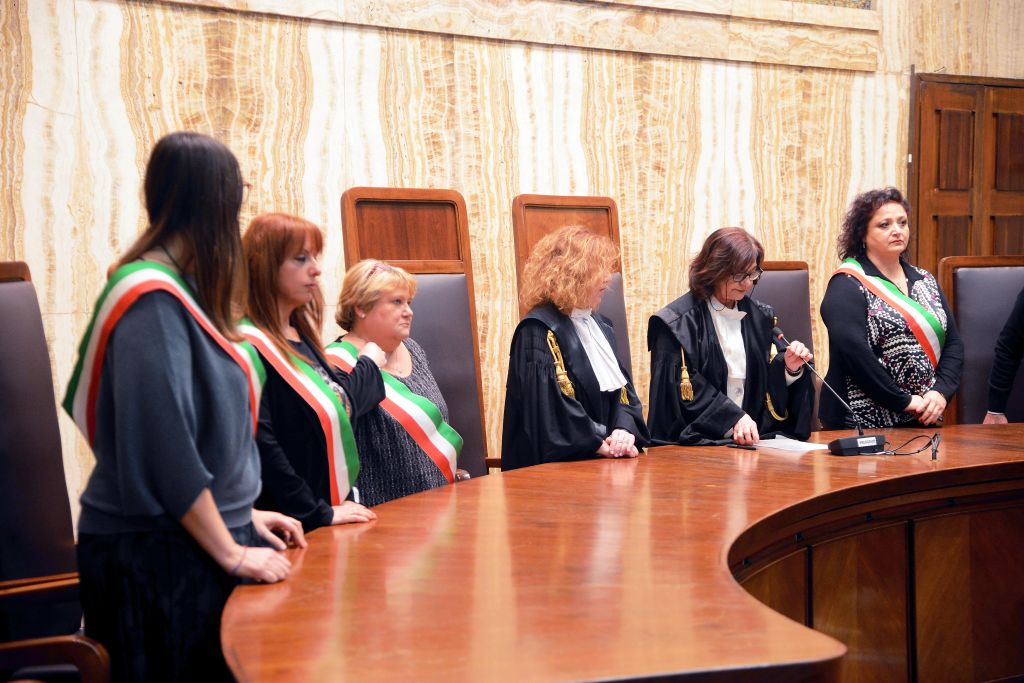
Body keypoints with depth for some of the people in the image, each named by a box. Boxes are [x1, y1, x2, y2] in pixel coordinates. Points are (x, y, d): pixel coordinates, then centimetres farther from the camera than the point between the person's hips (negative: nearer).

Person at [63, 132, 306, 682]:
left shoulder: (184, 289, 8)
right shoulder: (152, 302, -19)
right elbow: (164, 445, -21)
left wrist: (243, 514, 14)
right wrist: (231, 552, -16)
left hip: (202, 534, 8)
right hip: (157, 555, -8)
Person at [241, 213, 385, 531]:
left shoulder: (300, 336, 10)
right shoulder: (250, 347, -18)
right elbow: (260, 444, -25)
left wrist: (368, 365, 33)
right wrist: (317, 513, -21)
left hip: (336, 510, 9)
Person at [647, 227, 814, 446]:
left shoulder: (759, 316, 16)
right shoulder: (678, 321, -3)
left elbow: (767, 381, 17)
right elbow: (684, 386, -10)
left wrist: (789, 369, -4)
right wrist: (733, 418, -19)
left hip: (754, 436, 5)